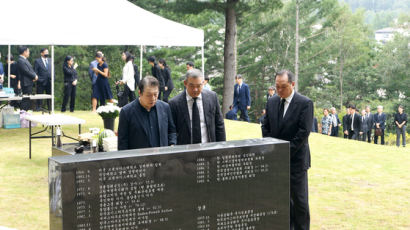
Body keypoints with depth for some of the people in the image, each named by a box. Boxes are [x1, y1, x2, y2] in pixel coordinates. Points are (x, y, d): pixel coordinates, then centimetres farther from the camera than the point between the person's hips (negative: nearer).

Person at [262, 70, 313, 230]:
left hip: (296, 159, -5)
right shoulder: (272, 102, 9)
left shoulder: (305, 103, -8)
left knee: (299, 199, -1)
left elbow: (304, 131, -14)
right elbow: (266, 127, 13)